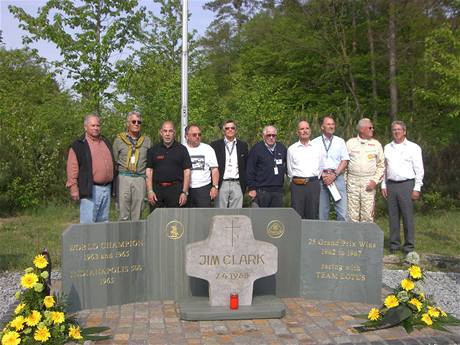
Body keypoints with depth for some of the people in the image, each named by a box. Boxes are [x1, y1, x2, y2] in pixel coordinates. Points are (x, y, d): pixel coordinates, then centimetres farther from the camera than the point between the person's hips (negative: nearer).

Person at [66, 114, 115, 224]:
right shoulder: (78, 145, -2)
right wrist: (74, 189, -11)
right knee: (88, 222, -8)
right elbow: (72, 168, -6)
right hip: (90, 190, -6)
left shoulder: (106, 142, 18)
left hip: (107, 188, 6)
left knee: (103, 221, 13)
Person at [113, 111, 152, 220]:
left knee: (137, 215, 4)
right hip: (124, 178, -1)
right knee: (124, 215, -2)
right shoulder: (119, 139, 8)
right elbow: (114, 161, 9)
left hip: (140, 179, 1)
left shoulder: (147, 140, 12)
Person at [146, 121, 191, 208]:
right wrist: (150, 191, -1)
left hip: (175, 189, -1)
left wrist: (185, 192, -4)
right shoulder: (153, 150, 11)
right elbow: (149, 170, 8)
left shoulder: (182, 149, 6)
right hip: (157, 189, 2)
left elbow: (187, 171, 3)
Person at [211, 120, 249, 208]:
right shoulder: (215, 145, 4)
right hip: (221, 184, -1)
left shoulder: (243, 145, 10)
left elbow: (246, 166, 11)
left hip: (237, 184, 1)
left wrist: (244, 183, 3)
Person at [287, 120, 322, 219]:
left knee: (313, 215, 3)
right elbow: (290, 170, 13)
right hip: (297, 185, -1)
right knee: (297, 215, -2)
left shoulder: (317, 148, 11)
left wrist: (314, 180, 11)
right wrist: (296, 180, 10)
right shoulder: (291, 149, 8)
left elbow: (320, 167, 14)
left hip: (313, 184, 1)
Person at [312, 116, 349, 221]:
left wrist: (334, 175, -7)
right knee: (321, 212, 3)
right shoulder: (315, 142, 8)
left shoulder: (340, 141, 12)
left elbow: (345, 161, 5)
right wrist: (322, 175, -9)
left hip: (337, 177, 0)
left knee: (343, 212, -6)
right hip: (320, 178, 0)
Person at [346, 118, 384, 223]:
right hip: (352, 182, 0)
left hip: (369, 183, 0)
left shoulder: (376, 144, 7)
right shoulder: (350, 143, 6)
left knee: (368, 214, -1)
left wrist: (375, 181, -4)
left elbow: (381, 165, 9)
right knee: (352, 214, 2)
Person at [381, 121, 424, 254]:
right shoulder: (387, 148, 13)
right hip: (391, 185, 4)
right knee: (393, 216, 6)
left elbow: (419, 170, 0)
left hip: (406, 184, -4)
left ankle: (409, 245, 5)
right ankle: (394, 243, 15)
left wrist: (417, 188, -6)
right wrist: (383, 186, 9)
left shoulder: (413, 148, 2)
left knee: (407, 216, -3)